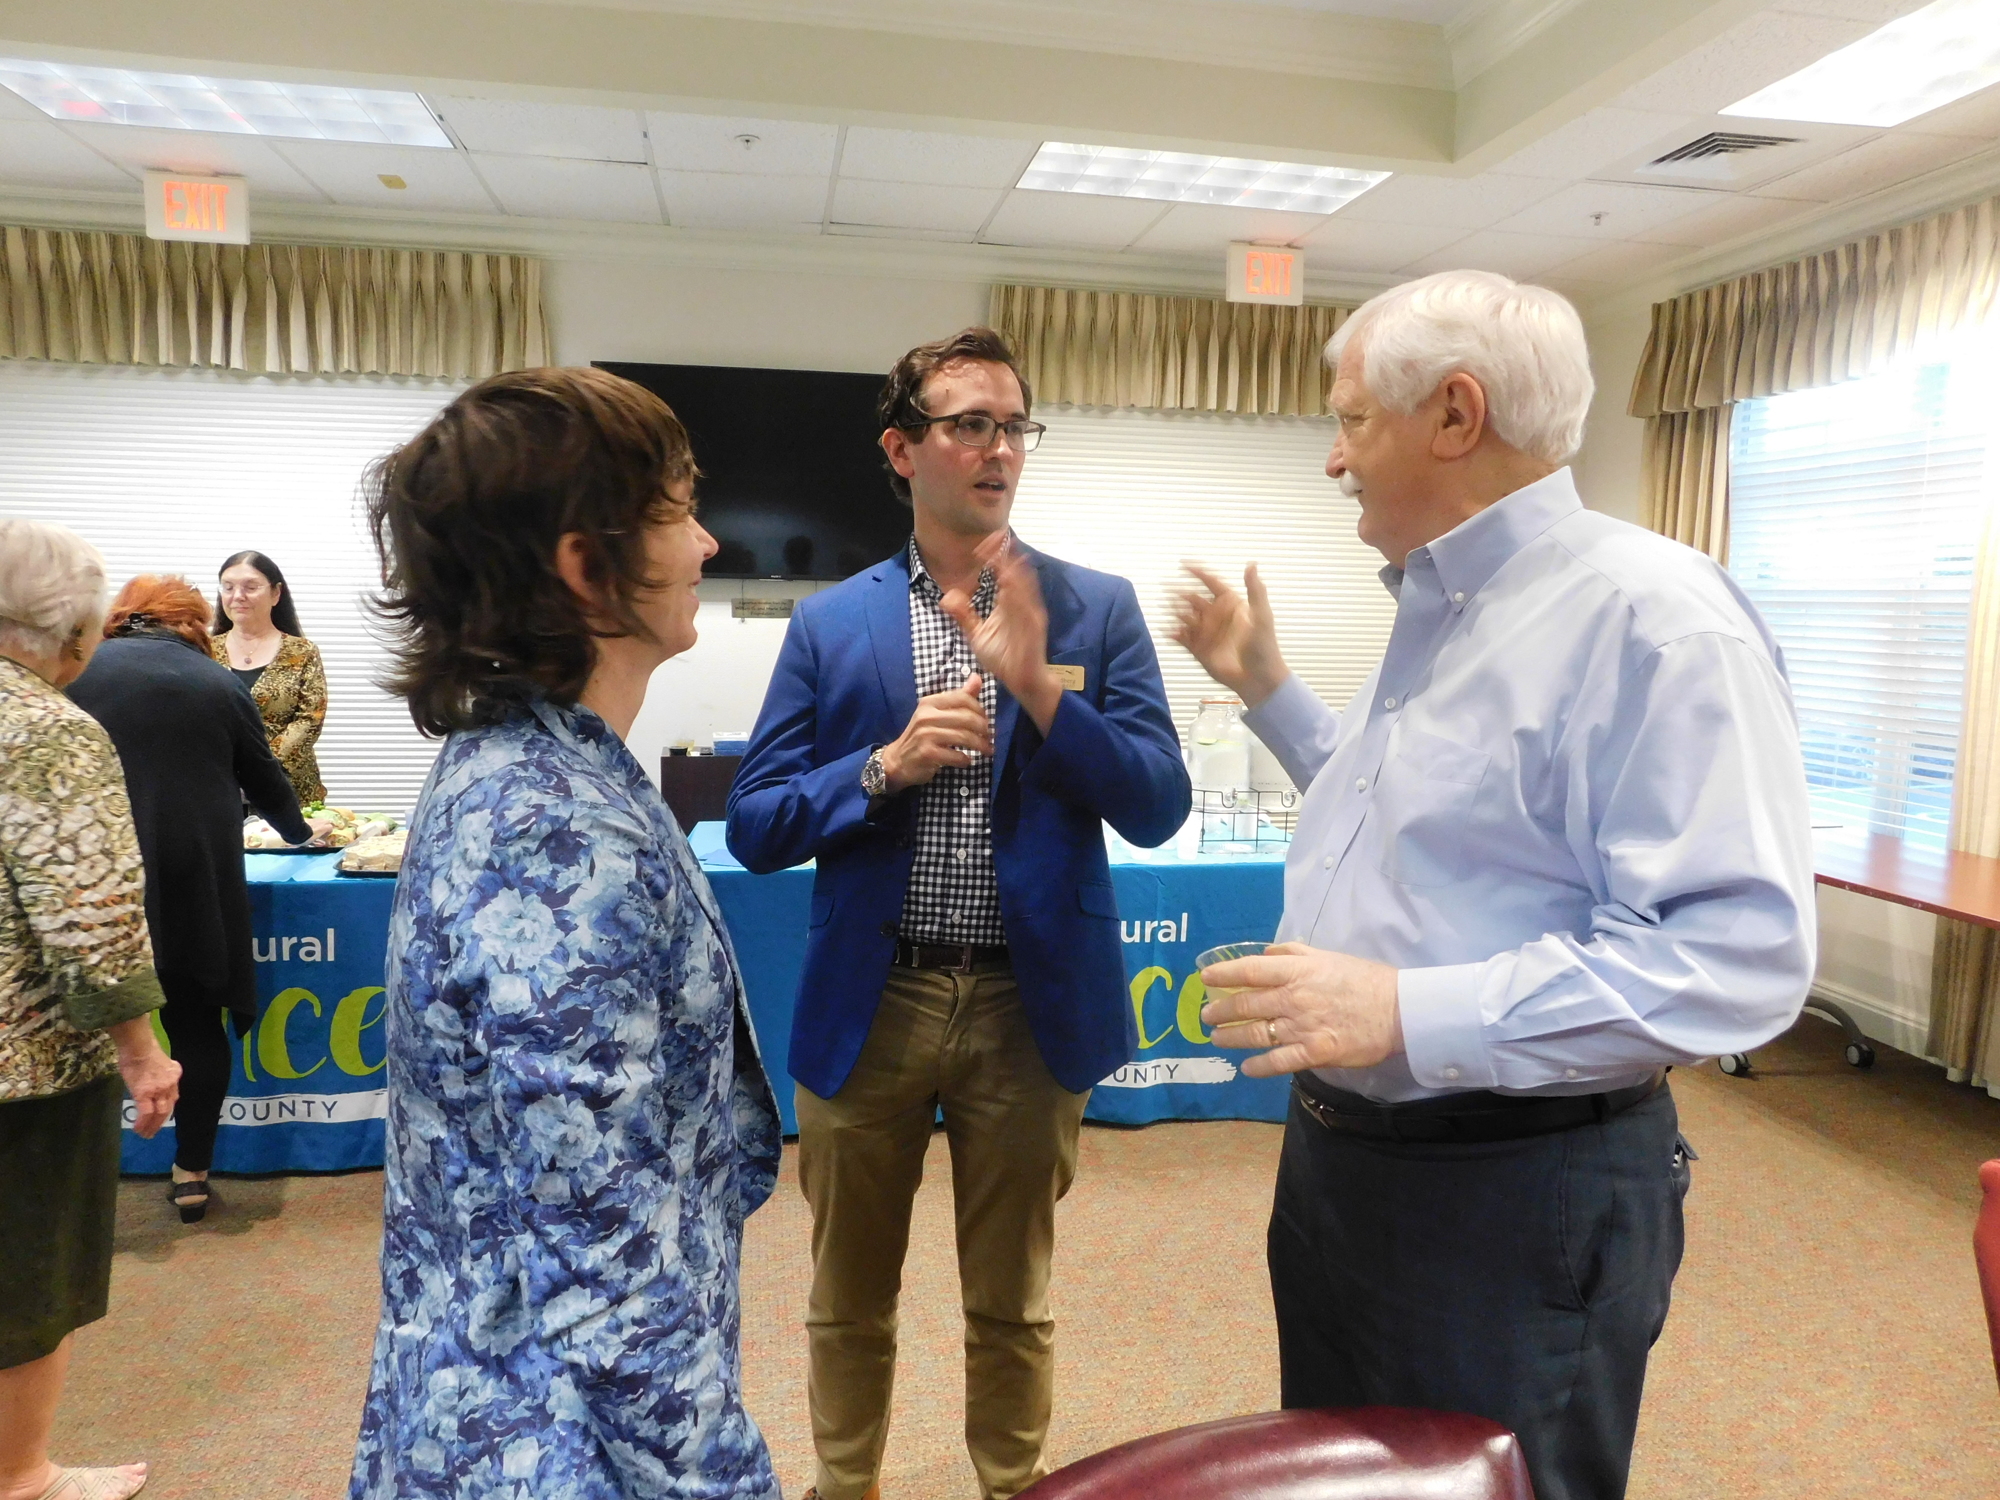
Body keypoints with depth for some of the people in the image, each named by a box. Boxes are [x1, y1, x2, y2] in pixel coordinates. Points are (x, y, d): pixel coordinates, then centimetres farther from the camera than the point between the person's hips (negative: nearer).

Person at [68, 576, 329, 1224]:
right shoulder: (219, 683, 7)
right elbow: (265, 777, 15)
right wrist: (298, 828, 34)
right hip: (195, 876, 1)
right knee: (197, 1022, 10)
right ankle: (192, 1173, 18)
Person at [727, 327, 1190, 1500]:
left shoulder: (1098, 607, -1)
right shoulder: (830, 623, 1)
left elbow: (1159, 810, -7)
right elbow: (754, 829, -1)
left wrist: (1040, 688, -20)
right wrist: (888, 764, -18)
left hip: (1031, 1005, 0)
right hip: (867, 1005, 1)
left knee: (1012, 1304, 17)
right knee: (850, 1300, 19)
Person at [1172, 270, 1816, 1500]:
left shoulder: (1653, 614, -21)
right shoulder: (1436, 609, 10)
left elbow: (1738, 952, -28)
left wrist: (1408, 1013, -33)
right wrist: (1266, 686, 17)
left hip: (1518, 1195, -9)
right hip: (1341, 1152, 9)